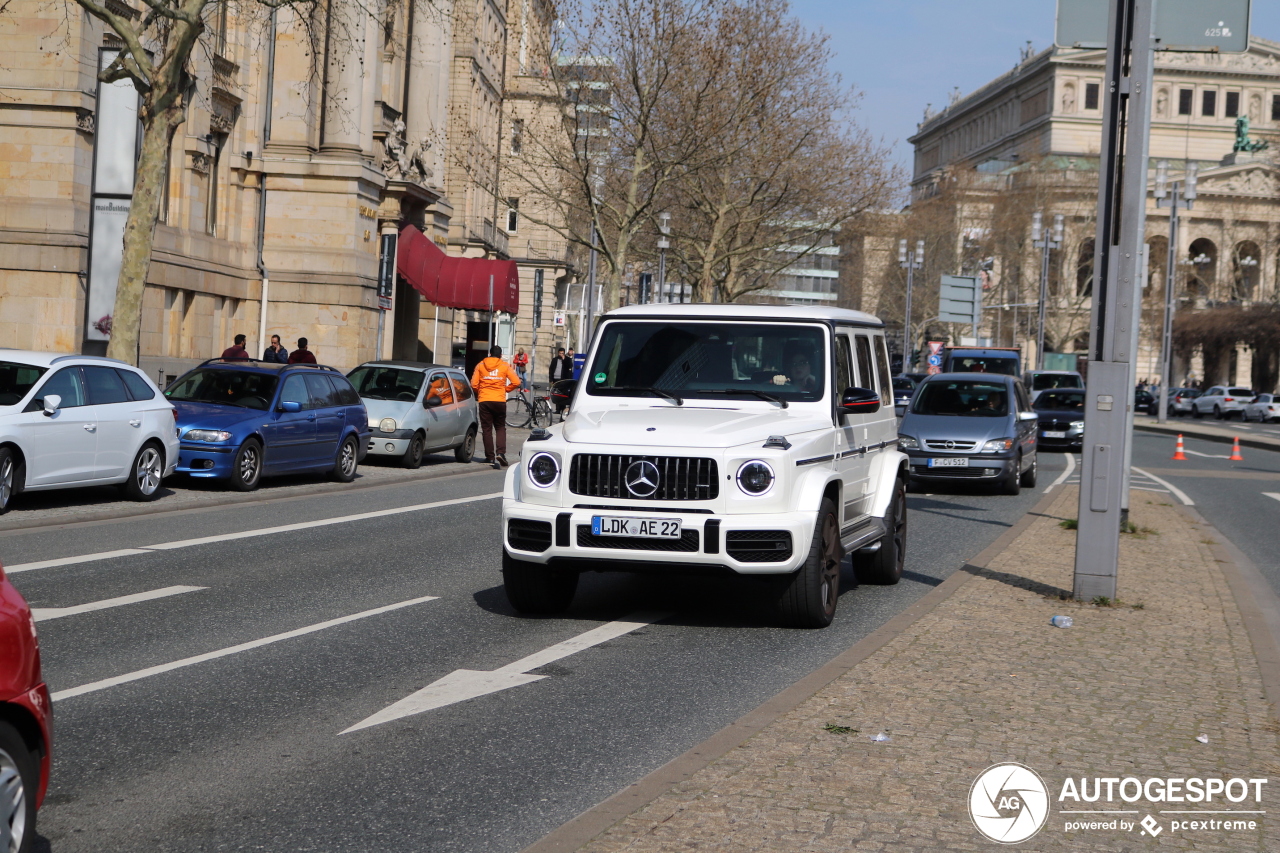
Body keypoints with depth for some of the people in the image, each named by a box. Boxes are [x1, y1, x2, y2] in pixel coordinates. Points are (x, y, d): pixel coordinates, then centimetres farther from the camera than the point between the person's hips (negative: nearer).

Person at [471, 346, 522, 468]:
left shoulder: (480, 365, 4)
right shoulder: (505, 366, 3)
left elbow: (474, 384, -1)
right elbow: (516, 382, -2)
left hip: (484, 401, 0)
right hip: (500, 400, 0)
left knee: (487, 429, 5)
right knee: (500, 427, 12)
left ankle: (490, 457, 4)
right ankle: (500, 452, -8)